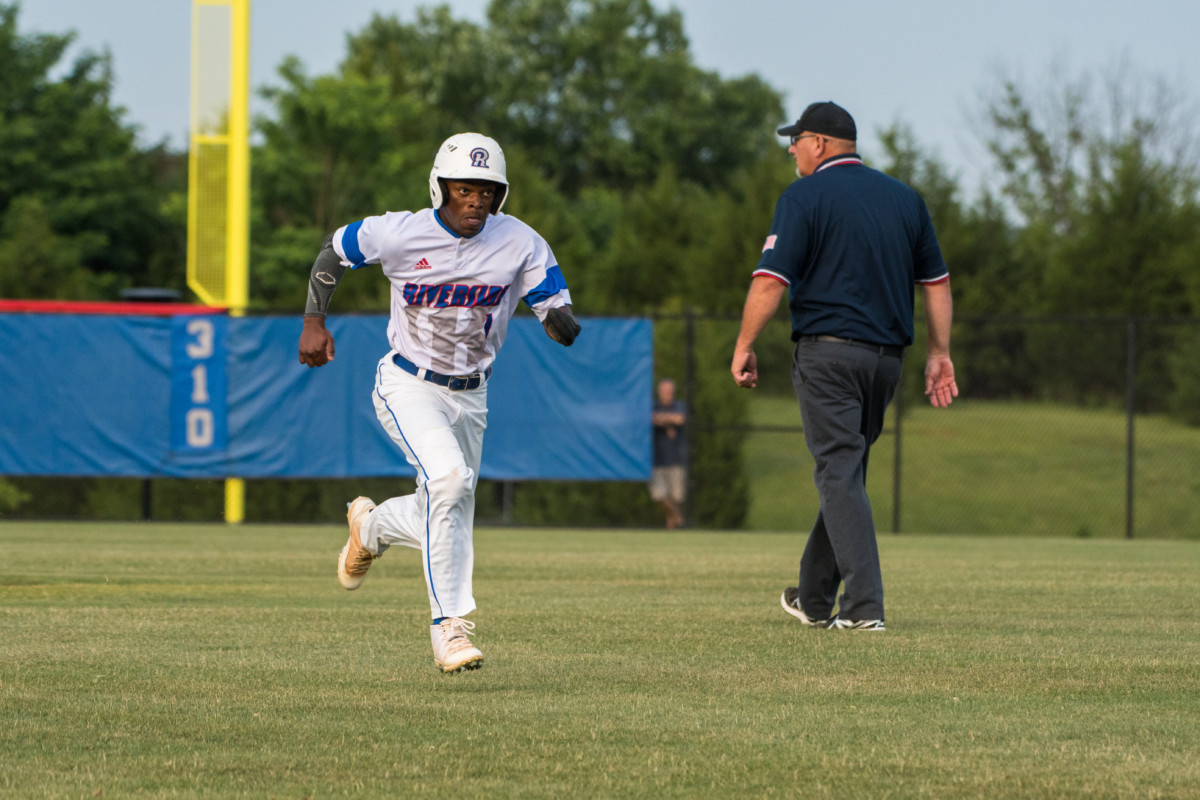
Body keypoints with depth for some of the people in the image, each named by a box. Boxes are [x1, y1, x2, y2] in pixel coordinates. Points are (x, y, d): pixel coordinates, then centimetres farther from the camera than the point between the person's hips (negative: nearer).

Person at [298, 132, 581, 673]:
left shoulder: (520, 244, -12)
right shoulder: (398, 234, -16)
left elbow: (565, 329, -13)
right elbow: (333, 252, 3)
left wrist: (559, 318, -36)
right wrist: (314, 321, -4)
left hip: (469, 396, 4)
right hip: (407, 385, -4)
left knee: (444, 516, 14)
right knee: (448, 478, -28)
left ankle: (371, 527, 49)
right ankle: (450, 625, -24)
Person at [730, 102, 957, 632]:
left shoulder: (804, 197, -5)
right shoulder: (904, 198, 13)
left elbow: (771, 280, -12)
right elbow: (936, 281, 15)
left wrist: (744, 347, -4)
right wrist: (939, 352, 18)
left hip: (827, 350, -6)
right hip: (887, 356, 6)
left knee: (839, 474, -7)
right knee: (846, 472, 16)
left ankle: (864, 605, -17)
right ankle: (815, 599, 24)